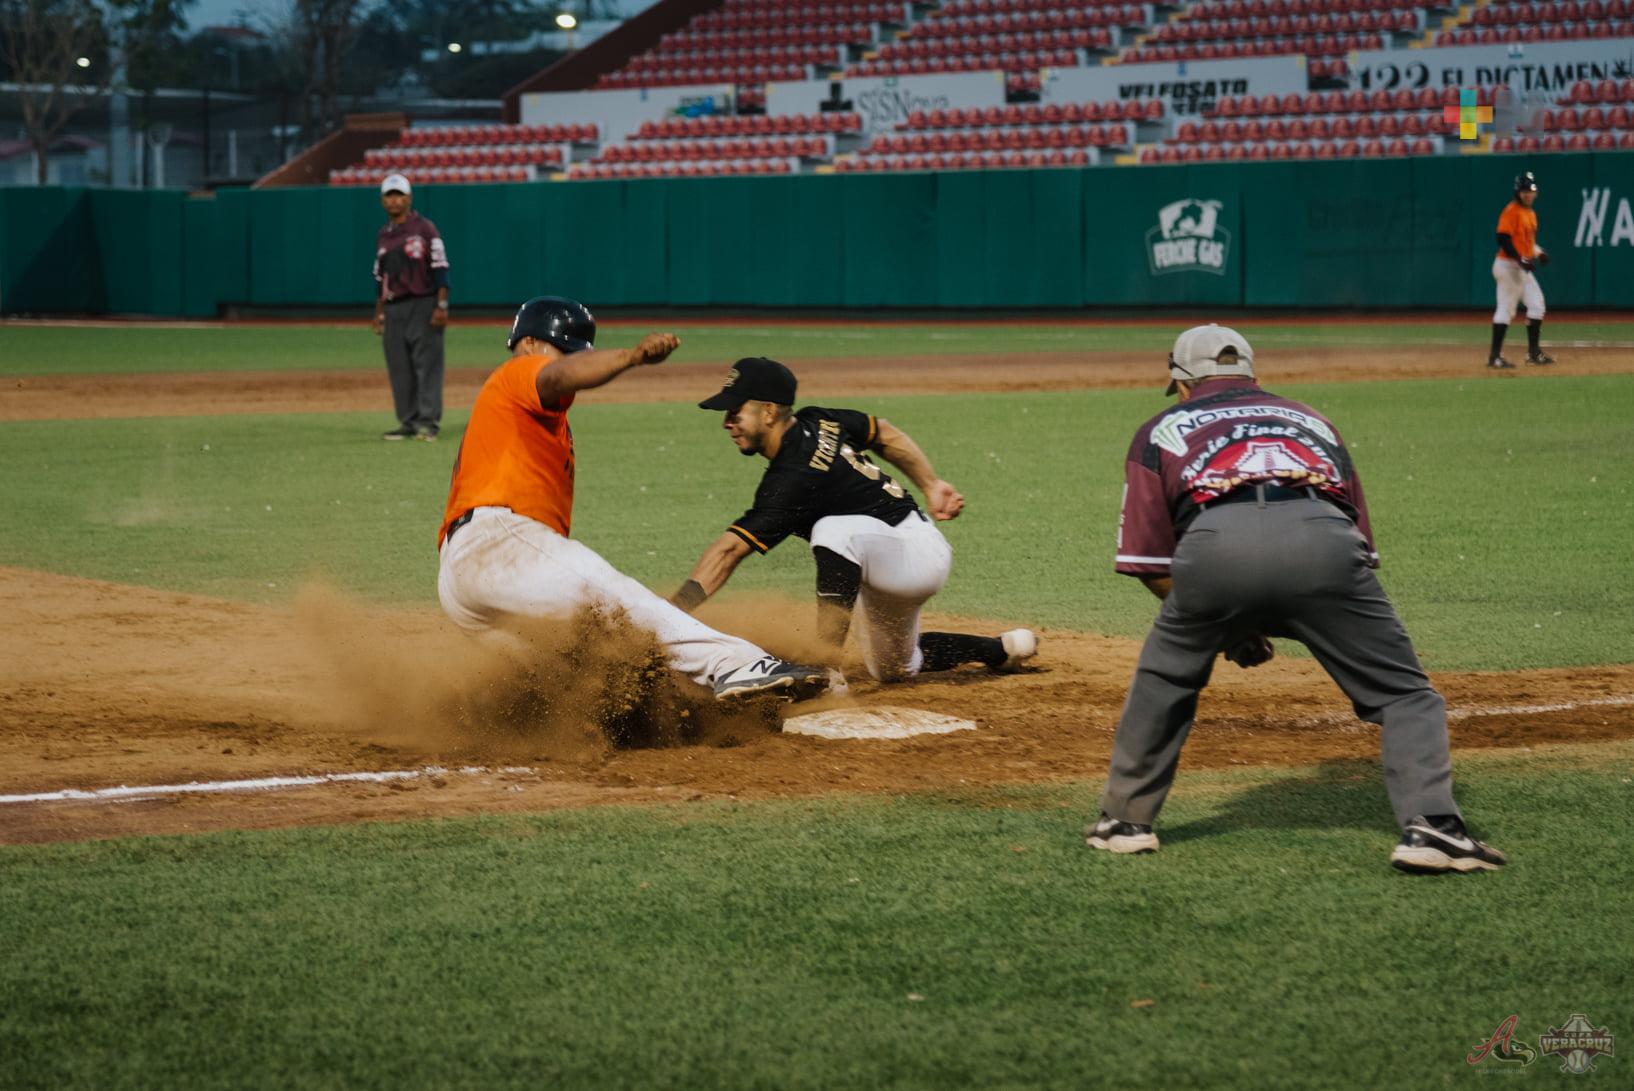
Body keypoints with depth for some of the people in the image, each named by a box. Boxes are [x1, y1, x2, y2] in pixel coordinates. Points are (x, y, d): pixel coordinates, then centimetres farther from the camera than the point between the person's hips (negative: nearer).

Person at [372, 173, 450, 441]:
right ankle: (408, 422, 11)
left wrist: (441, 306, -15)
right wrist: (379, 312, 17)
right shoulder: (383, 236, 16)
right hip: (393, 309, 7)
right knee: (399, 369, 5)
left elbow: (440, 269, -8)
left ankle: (428, 421, -8)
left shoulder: (425, 229, -3)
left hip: (423, 306, -6)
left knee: (427, 365, -8)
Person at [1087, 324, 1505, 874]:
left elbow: (1148, 563, 23)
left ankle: (1125, 819, 31)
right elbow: (1361, 545, 32)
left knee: (1162, 683, 26)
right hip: (1321, 536, 0)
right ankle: (1430, 825, -9)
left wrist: (1230, 629, 30)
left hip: (1215, 543, 0)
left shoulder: (1162, 430, 32)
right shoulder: (1312, 420, 39)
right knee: (1403, 693, 9)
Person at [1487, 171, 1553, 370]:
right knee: (1506, 309, -8)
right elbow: (1503, 239, -22)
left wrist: (1538, 252, 7)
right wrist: (1521, 260, -26)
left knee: (1536, 305, 10)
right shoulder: (1511, 211, -14)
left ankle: (1534, 352, 18)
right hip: (1508, 266, -10)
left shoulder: (1530, 213, 16)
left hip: (1523, 268, 10)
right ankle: (1495, 356, -5)